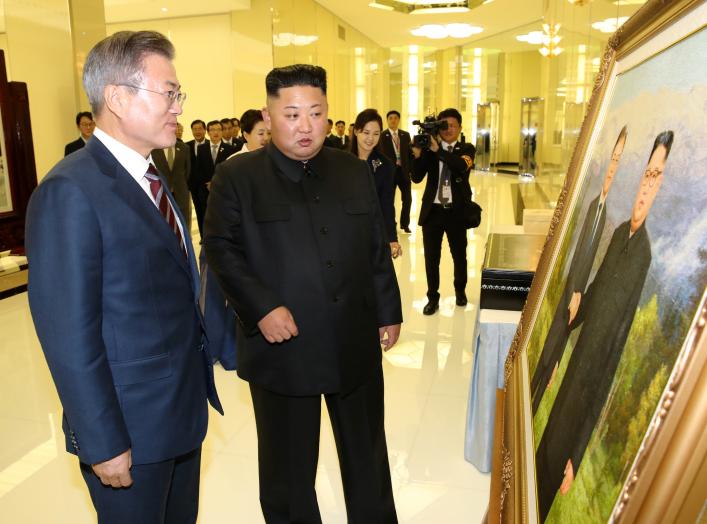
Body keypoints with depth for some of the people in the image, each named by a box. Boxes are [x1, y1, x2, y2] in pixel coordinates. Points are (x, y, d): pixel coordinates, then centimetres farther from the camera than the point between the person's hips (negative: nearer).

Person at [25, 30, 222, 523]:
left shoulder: (152, 178, 7)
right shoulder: (71, 191, -20)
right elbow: (70, 335, -21)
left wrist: (198, 381, 8)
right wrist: (103, 444, -16)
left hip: (185, 408, 8)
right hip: (131, 426, -7)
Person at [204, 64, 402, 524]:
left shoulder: (355, 171, 6)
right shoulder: (236, 176, -4)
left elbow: (378, 250, 9)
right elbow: (222, 251, -7)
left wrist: (389, 312, 8)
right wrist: (261, 308, -19)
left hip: (356, 344, 4)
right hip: (282, 344, -3)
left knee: (367, 451, 21)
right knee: (289, 461, 16)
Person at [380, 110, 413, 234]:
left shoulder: (405, 135, 9)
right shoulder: (382, 136, -4)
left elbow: (410, 152, 9)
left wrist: (411, 169, 2)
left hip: (404, 170, 4)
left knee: (407, 199, 6)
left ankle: (405, 224, 22)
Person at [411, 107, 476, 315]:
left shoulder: (466, 149, 0)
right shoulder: (429, 148, 3)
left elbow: (461, 165, -23)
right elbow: (417, 178, -4)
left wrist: (437, 149, -30)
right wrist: (417, 155, -19)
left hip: (456, 211, -1)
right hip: (432, 210, 1)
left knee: (459, 255, 14)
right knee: (431, 257, 6)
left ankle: (460, 291, 37)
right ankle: (433, 298, 19)